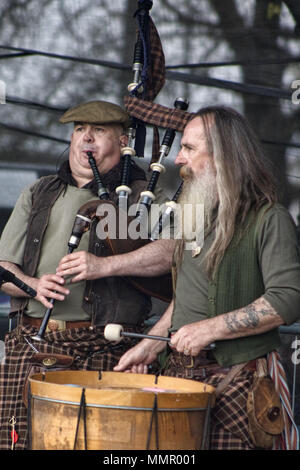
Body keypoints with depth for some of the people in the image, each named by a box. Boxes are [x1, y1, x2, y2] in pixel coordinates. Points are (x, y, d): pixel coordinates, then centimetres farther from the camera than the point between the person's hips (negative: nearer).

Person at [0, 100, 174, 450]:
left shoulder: (141, 197, 8)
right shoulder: (38, 194, 21)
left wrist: (105, 265, -20)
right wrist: (33, 285, -4)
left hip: (102, 351, -3)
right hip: (31, 347, 3)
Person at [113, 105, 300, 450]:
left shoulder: (269, 219, -8)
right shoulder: (196, 216, 19)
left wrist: (211, 329, -19)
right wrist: (149, 346, 14)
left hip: (237, 382, -7)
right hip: (180, 372, 7)